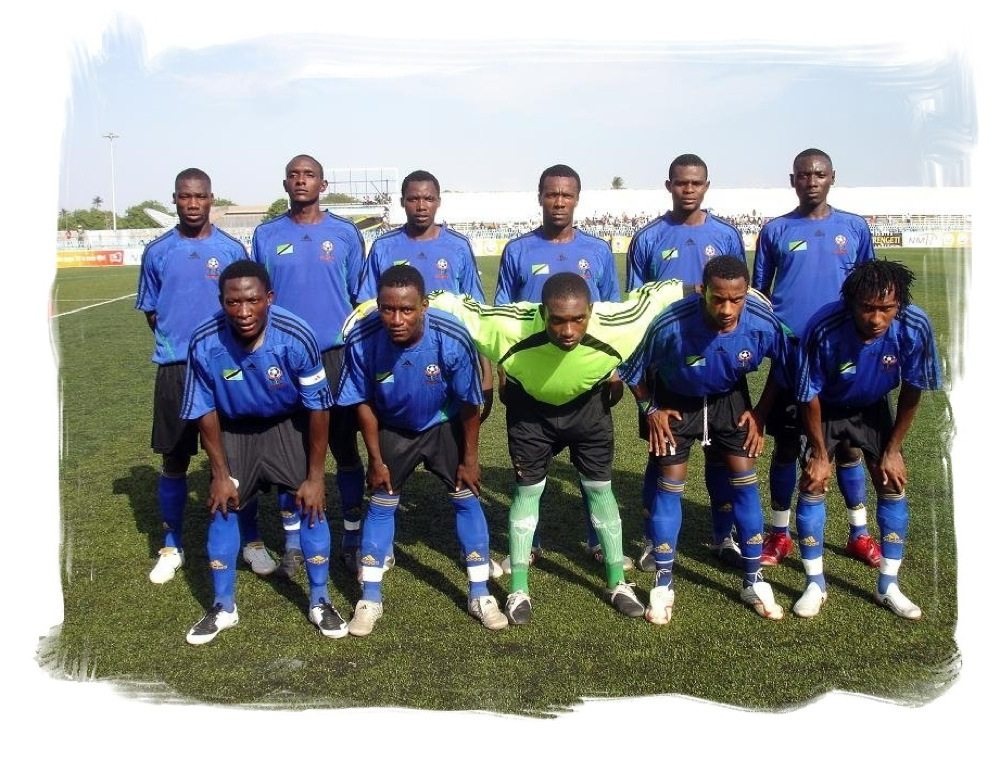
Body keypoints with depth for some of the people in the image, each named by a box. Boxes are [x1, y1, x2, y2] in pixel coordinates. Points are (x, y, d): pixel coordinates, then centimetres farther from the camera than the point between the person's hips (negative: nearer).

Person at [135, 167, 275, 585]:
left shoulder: (233, 250, 1)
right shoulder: (157, 252, 4)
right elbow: (150, 311, 12)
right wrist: (175, 342, 3)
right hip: (175, 369, 1)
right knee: (174, 460, 8)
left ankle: (252, 542, 17)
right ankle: (171, 547, 23)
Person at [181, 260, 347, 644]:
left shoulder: (296, 337, -33)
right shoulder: (205, 343, -28)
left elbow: (318, 407, -20)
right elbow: (205, 411, -12)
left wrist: (315, 475, -15)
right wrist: (220, 473, -8)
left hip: (287, 425, -1)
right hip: (232, 429, 1)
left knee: (308, 504, -8)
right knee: (222, 506, -2)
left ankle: (320, 601, 11)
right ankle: (224, 607, 18)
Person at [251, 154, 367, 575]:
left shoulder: (344, 233, 3)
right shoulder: (266, 235, 6)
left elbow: (362, 297, 7)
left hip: (337, 354, -1)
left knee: (345, 446, 5)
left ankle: (352, 536, 18)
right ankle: (293, 541, 19)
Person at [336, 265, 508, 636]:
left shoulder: (452, 338, -35)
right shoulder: (362, 340, -32)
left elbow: (469, 403, -18)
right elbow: (363, 403, -14)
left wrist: (469, 459, -9)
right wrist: (376, 460, -7)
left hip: (445, 426, 0)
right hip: (393, 430, 1)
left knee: (466, 499, 1)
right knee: (380, 505, 4)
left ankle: (480, 596, 16)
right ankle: (369, 600, 19)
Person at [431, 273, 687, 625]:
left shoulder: (614, 324, -39)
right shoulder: (511, 327, -43)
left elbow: (655, 294, -20)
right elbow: (454, 305, -31)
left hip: (588, 404, 1)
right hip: (530, 407, -1)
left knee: (600, 488, 8)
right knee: (527, 490, 4)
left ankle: (617, 583, 25)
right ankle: (518, 590, 17)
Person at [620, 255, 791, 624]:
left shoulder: (763, 322, -29)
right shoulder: (671, 324, -36)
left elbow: (782, 367, -5)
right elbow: (632, 370, -15)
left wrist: (760, 413, -5)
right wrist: (651, 410, -11)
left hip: (731, 400, 2)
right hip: (677, 401, -2)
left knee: (745, 481, -1)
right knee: (669, 485, -3)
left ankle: (754, 582, 16)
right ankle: (663, 585, 10)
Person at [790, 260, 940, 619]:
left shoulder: (915, 327, -30)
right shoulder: (824, 329, -37)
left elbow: (912, 391, -12)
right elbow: (810, 395, -22)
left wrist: (893, 449, -8)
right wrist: (820, 454, -14)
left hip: (873, 408, 2)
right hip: (825, 409, -2)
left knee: (893, 484, -2)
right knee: (812, 485, -9)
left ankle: (889, 585, 13)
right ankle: (815, 584, 6)